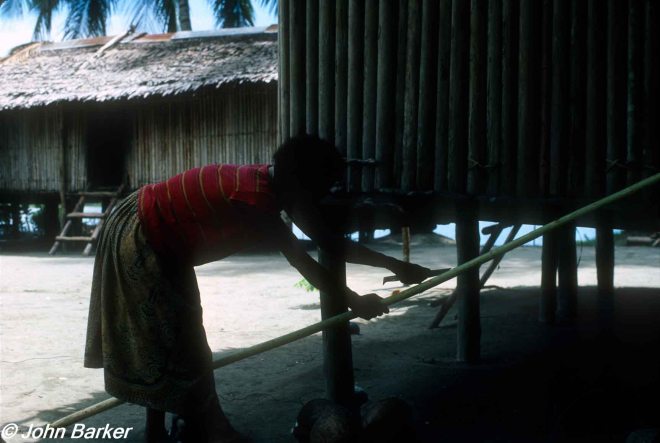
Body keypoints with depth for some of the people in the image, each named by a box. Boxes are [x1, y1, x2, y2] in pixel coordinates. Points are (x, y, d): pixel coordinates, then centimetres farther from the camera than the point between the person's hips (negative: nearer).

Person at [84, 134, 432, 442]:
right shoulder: (255, 198, -31)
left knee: (178, 335, 15)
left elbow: (331, 243, 3)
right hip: (138, 240, -10)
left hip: (161, 242, 10)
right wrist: (354, 301, -15)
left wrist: (395, 265, 4)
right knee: (166, 340, -2)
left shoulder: (273, 186, -3)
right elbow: (303, 264, -25)